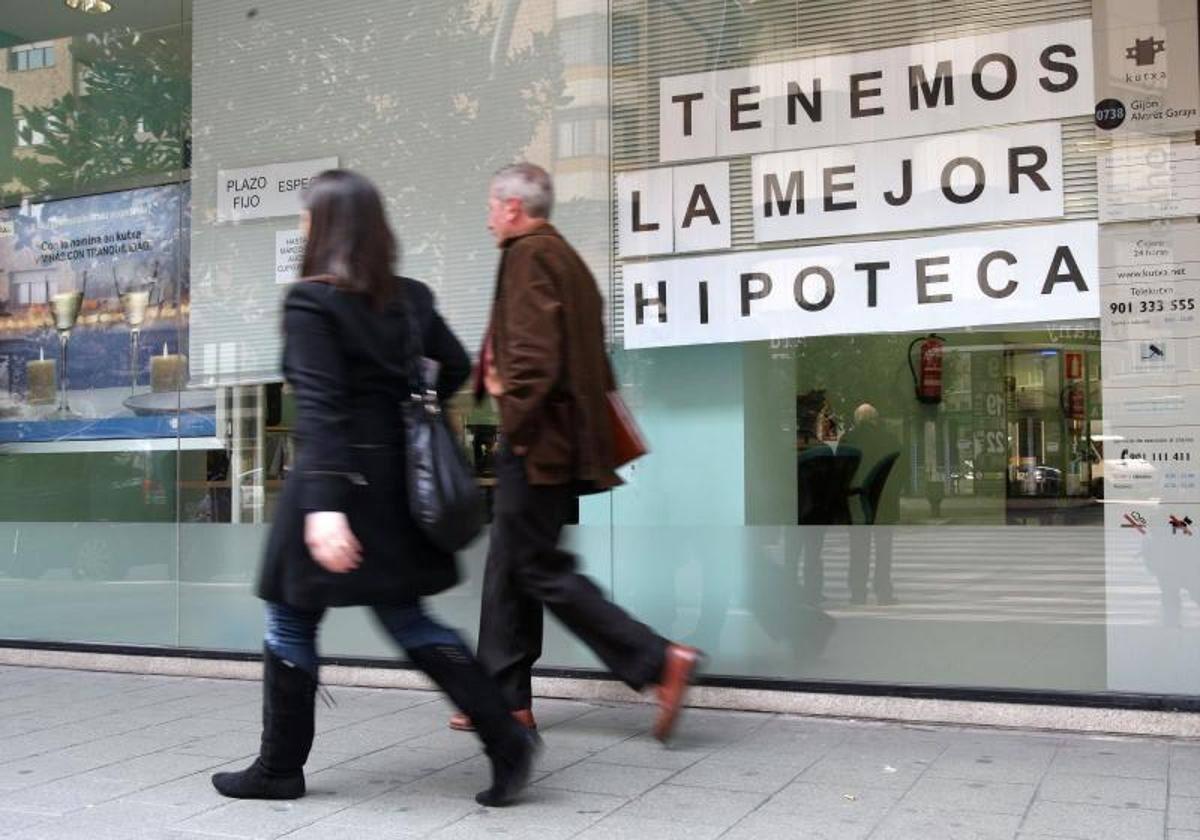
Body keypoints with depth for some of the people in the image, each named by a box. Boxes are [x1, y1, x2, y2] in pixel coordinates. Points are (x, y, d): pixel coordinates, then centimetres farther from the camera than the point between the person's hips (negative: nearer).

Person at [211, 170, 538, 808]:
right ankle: (505, 736, 6)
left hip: (338, 478, -7)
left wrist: (322, 504, -27)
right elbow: (456, 367, 11)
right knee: (407, 619, 14)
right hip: (394, 478, 7)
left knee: (292, 623, 9)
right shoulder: (408, 298, 7)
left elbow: (318, 408, -22)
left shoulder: (310, 301, -13)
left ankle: (280, 768, 21)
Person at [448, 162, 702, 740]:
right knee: (509, 566, 13)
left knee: (537, 567, -5)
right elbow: (585, 355, 20)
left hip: (535, 440, -10)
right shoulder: (566, 257, 19)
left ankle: (660, 660, -8)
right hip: (565, 440, 10)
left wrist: (517, 425, -15)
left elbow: (534, 352, -22)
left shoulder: (528, 255, -11)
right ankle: (507, 699, 19)